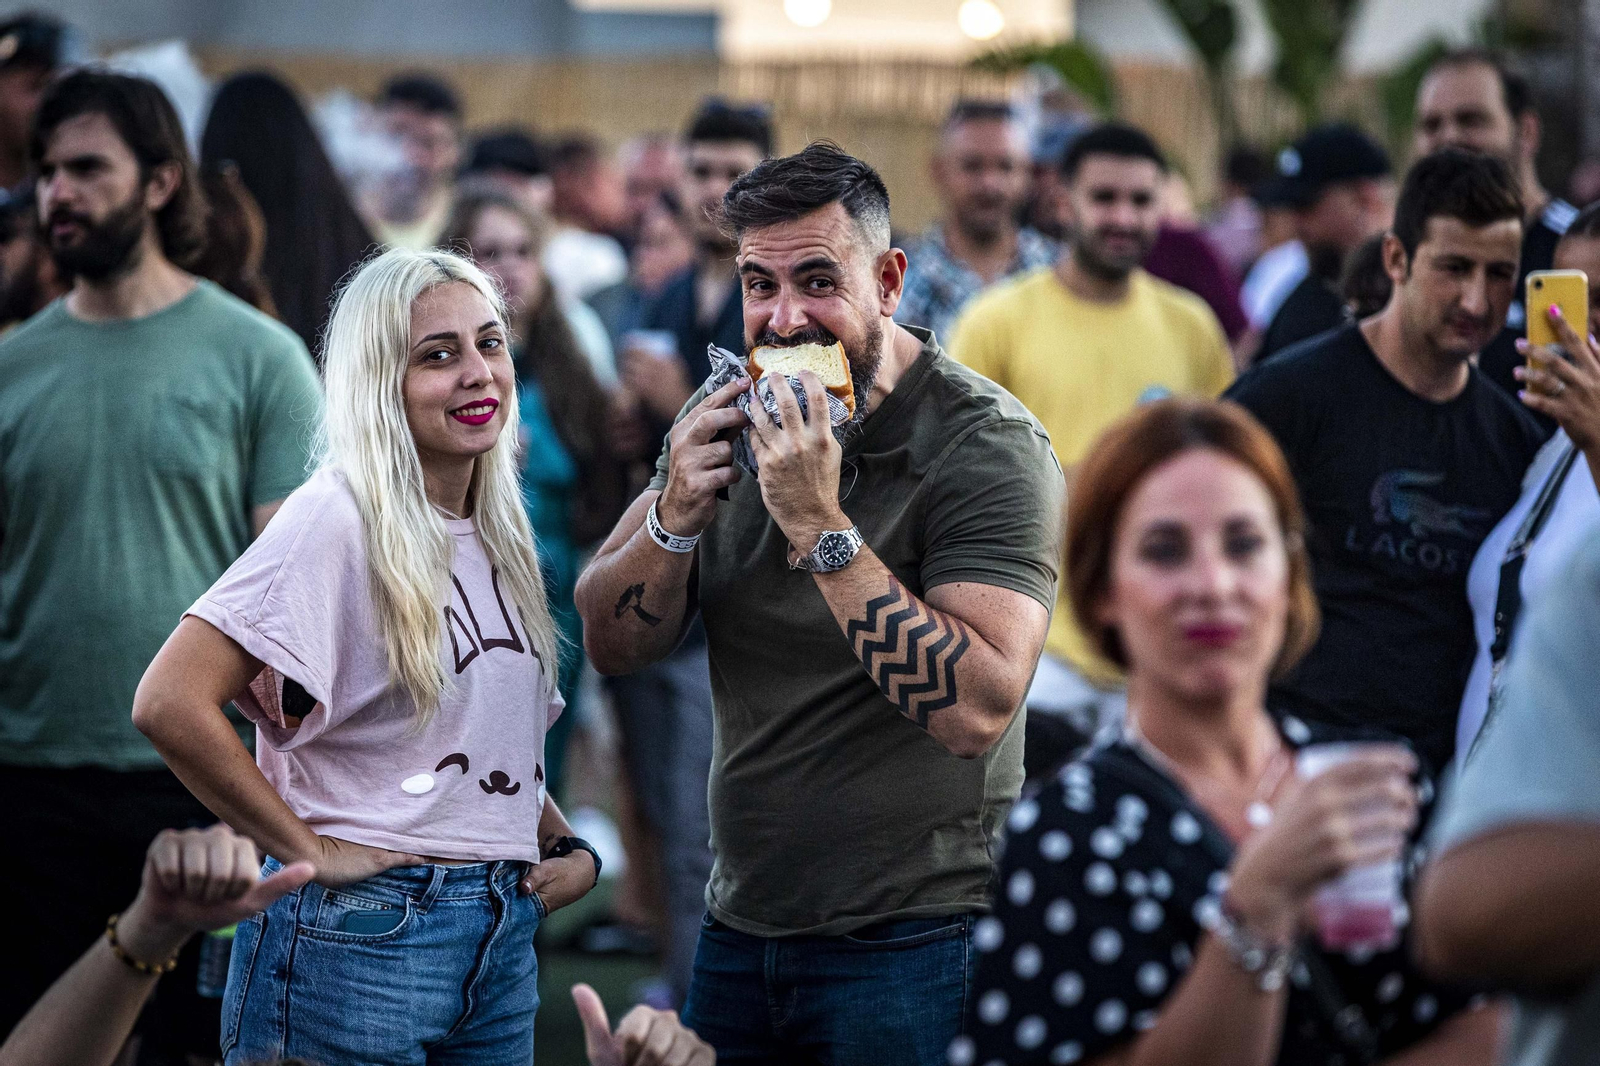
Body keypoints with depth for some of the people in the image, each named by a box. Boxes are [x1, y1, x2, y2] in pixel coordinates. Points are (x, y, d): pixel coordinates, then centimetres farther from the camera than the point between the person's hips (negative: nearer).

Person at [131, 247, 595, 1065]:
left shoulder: (497, 536, 12)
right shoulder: (339, 520, -12)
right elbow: (168, 703, -22)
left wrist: (569, 849, 8)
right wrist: (308, 850, -16)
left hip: (503, 939, 7)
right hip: (360, 939, -7)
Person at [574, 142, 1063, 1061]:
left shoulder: (988, 448, -15)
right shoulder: (736, 417, 4)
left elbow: (977, 710, -27)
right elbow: (611, 644, 5)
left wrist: (820, 528, -28)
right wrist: (678, 514, -14)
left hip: (909, 944, -6)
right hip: (739, 927, 6)